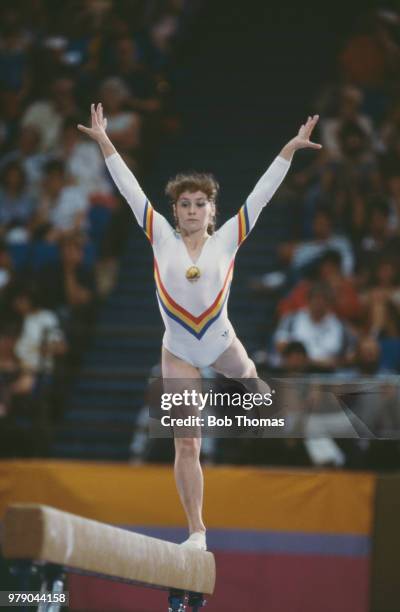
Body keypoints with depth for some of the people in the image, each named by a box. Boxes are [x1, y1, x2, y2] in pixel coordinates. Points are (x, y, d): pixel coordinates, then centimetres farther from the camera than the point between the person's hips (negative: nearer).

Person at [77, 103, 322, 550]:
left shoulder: (225, 240, -6)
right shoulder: (162, 239, -6)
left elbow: (260, 194, -8)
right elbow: (131, 190, -5)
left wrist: (289, 151, -11)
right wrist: (105, 145, -6)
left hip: (221, 341, 1)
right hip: (178, 352, -1)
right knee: (186, 445, -1)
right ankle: (196, 531, 3)